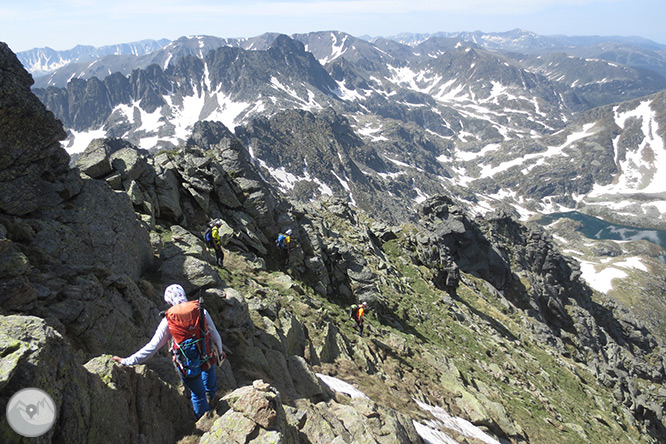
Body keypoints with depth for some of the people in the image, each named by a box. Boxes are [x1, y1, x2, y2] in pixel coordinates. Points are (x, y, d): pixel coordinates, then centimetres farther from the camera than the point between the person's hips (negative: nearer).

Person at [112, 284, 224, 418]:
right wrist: (219, 352, 19)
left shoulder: (168, 319, -10)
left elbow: (152, 346, -9)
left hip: (189, 366, -2)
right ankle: (210, 395, 60)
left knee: (198, 395, 23)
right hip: (208, 357, 2)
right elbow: (215, 336, 0)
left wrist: (127, 361, 0)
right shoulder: (201, 311, -7)